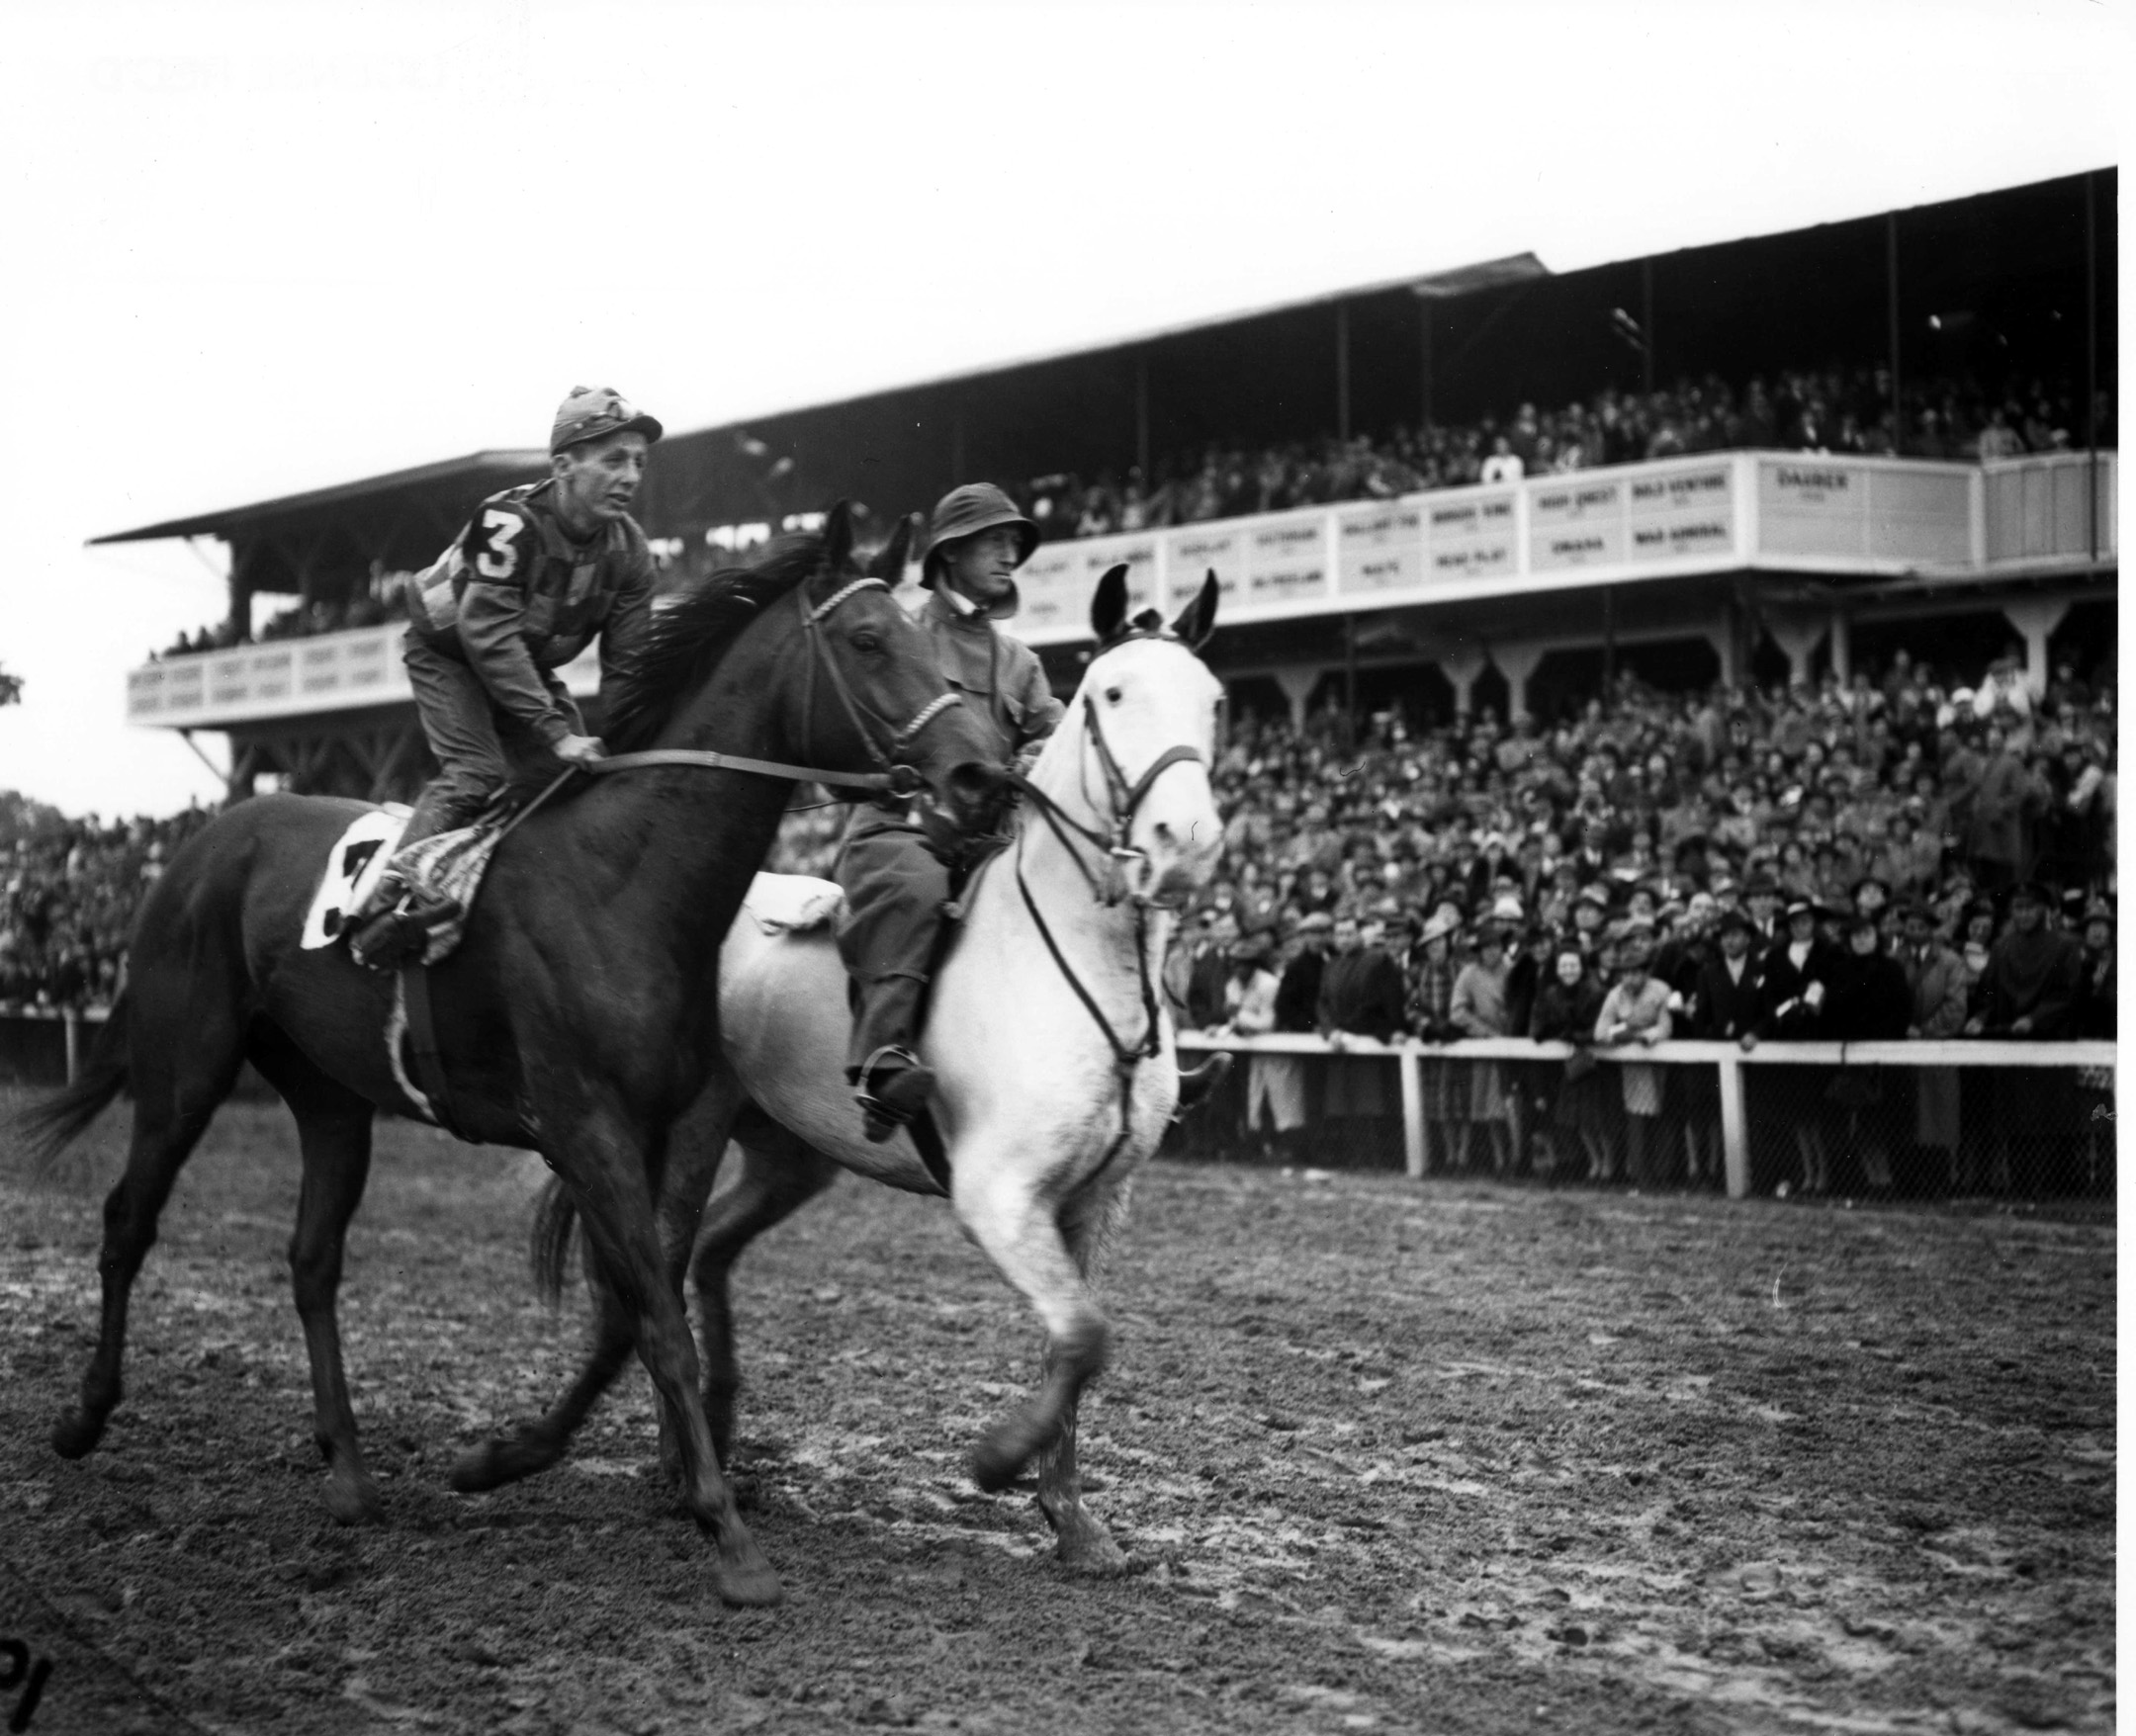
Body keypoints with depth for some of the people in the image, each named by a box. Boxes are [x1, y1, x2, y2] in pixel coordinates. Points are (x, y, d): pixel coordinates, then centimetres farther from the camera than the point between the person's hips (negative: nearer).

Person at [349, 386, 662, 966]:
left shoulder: (628, 549, -14)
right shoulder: (509, 522, -33)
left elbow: (626, 664, -9)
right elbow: (489, 634, -38)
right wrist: (555, 731, -43)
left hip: (528, 665, 6)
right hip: (447, 652, -6)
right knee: (475, 772, -24)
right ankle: (389, 901, -28)